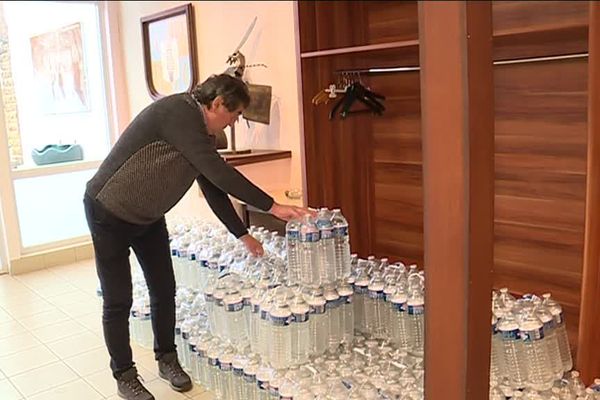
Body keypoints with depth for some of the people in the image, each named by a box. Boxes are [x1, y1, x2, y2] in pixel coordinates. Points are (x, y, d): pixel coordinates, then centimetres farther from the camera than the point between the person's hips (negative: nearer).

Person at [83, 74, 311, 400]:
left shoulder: (201, 133, 2)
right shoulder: (178, 112, -27)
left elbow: (213, 186, 9)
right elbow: (219, 173, -32)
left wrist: (242, 234, 8)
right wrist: (272, 207, -29)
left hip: (148, 216, 9)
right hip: (109, 212, -8)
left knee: (164, 290, 9)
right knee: (118, 300, 0)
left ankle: (167, 359, 27)